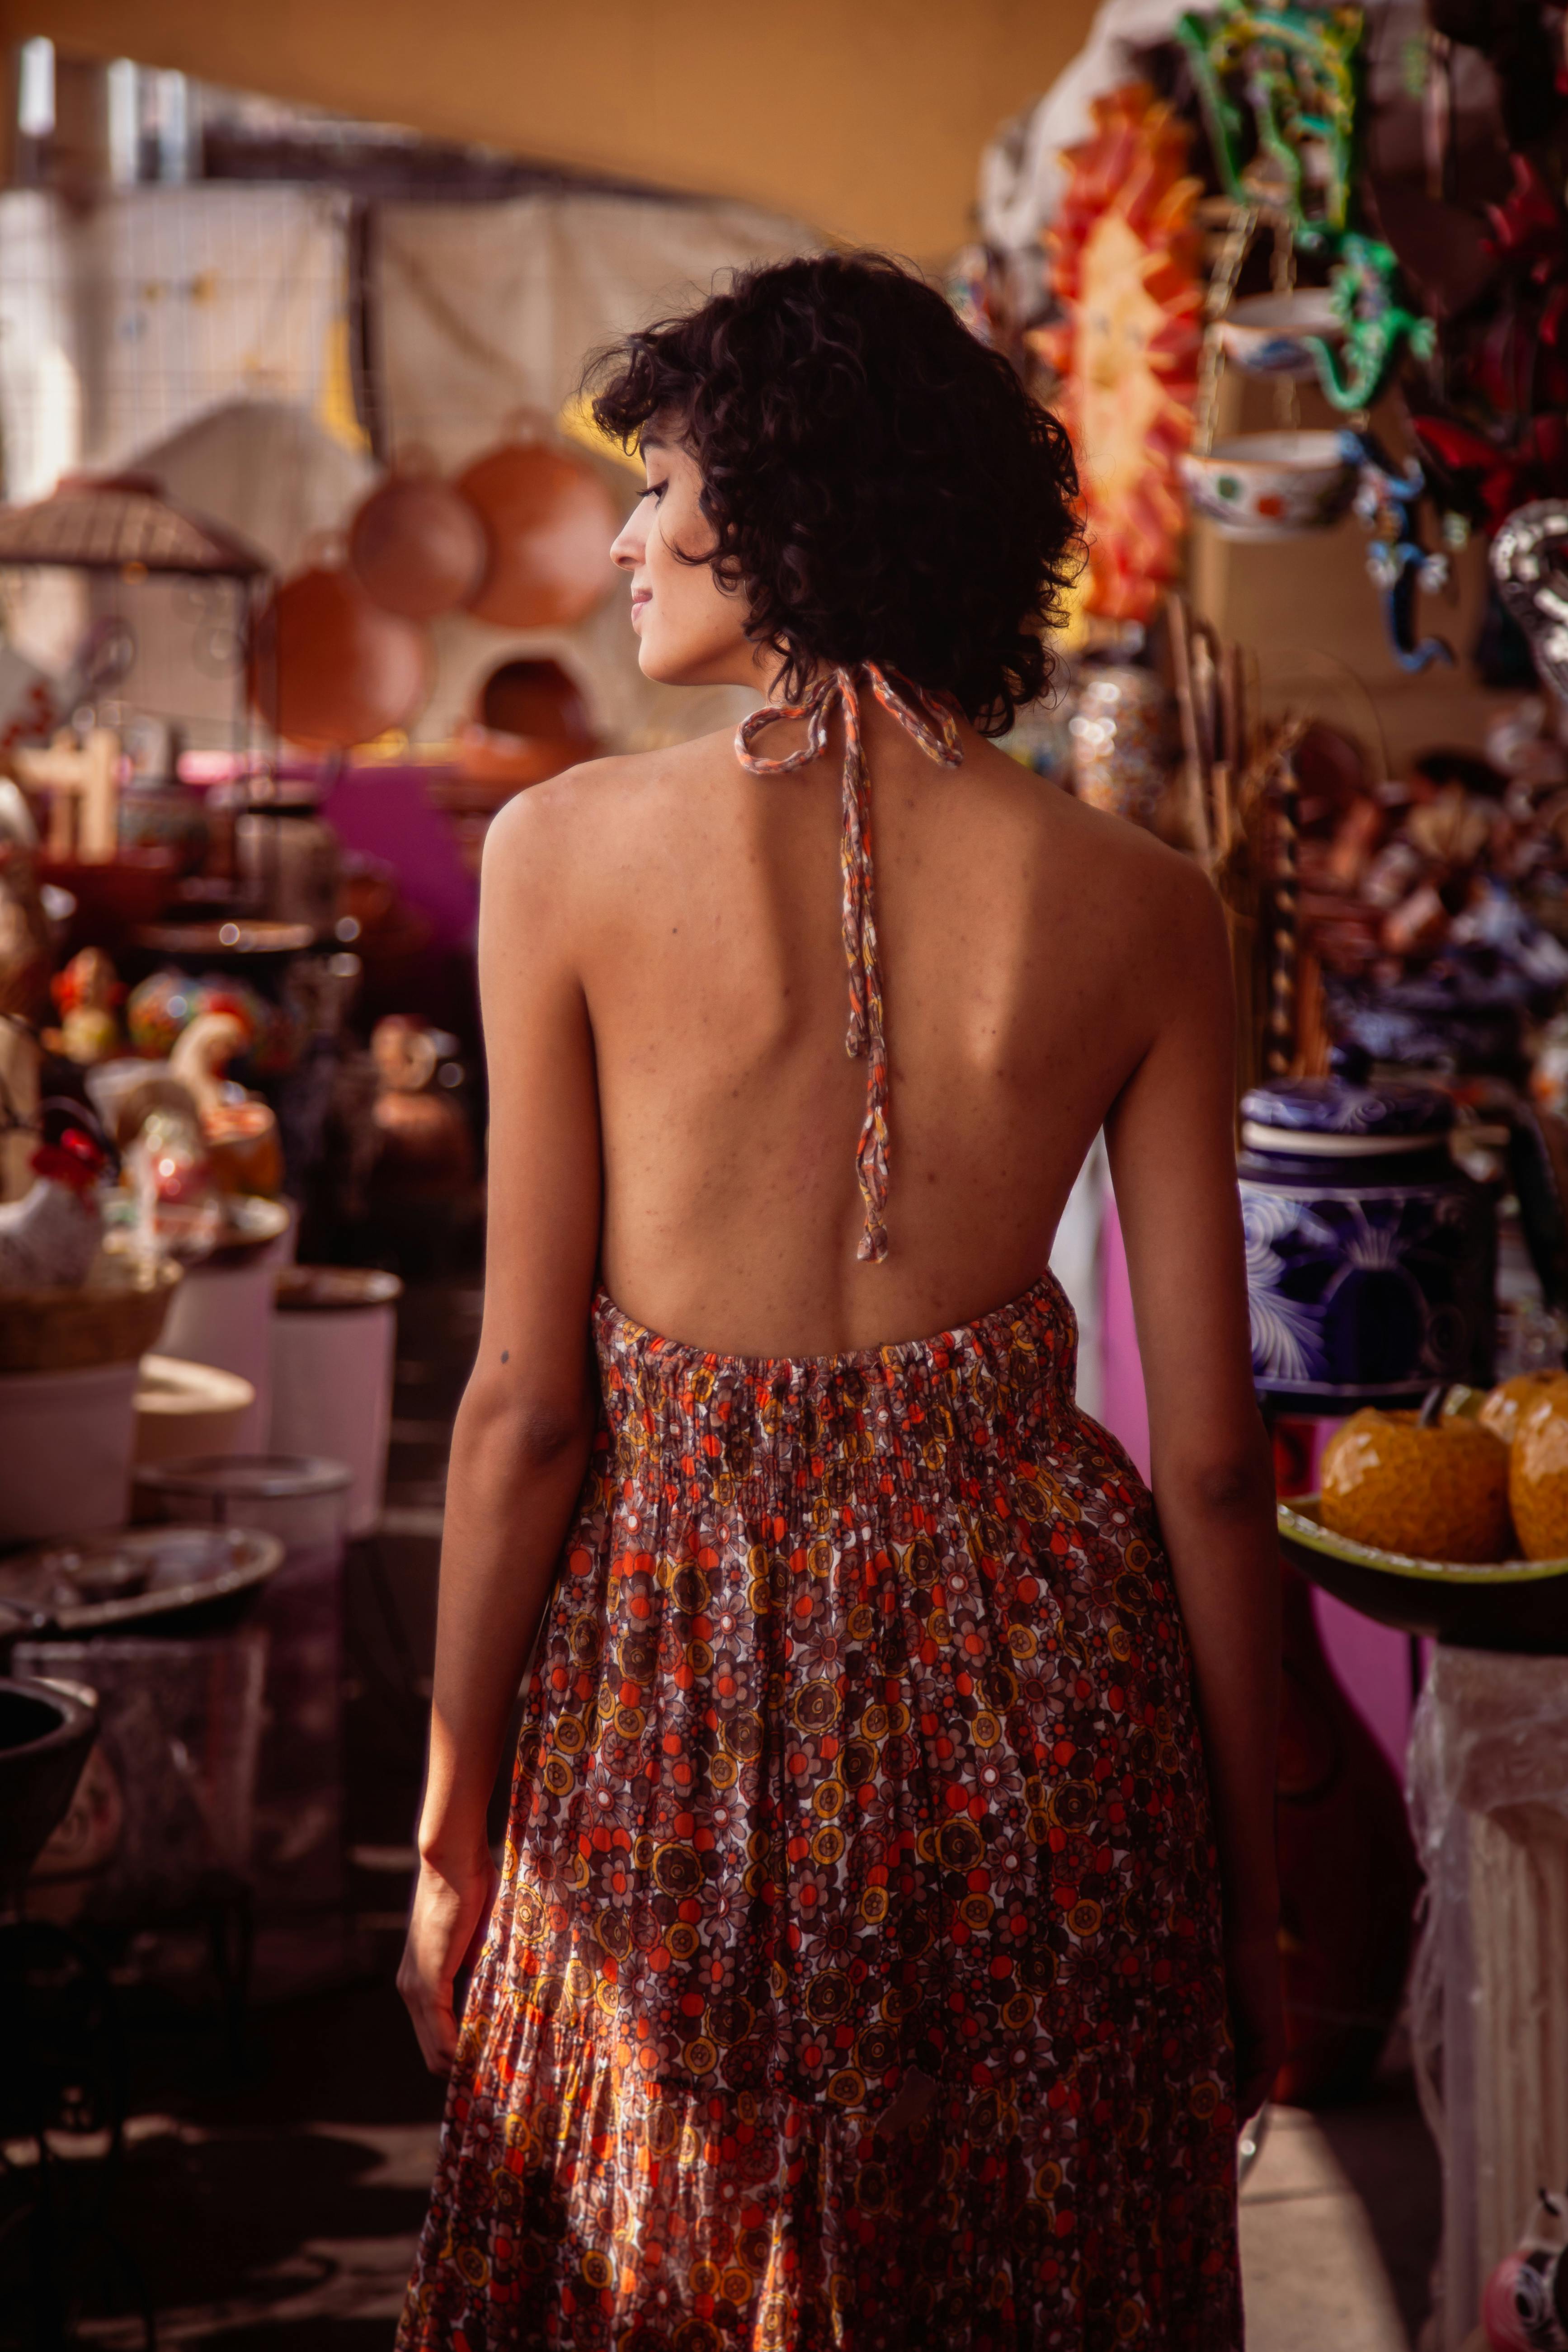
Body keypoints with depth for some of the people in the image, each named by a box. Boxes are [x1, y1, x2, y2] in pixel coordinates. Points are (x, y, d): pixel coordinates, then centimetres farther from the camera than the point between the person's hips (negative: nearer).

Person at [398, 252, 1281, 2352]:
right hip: (1033, 1632, 1)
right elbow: (1210, 1458, -3)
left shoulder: (571, 849, -8)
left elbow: (526, 1405, -7)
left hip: (683, 1649, -1)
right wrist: (1253, 1899, 8)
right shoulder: (1139, 912, -4)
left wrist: (450, 1823, 4)